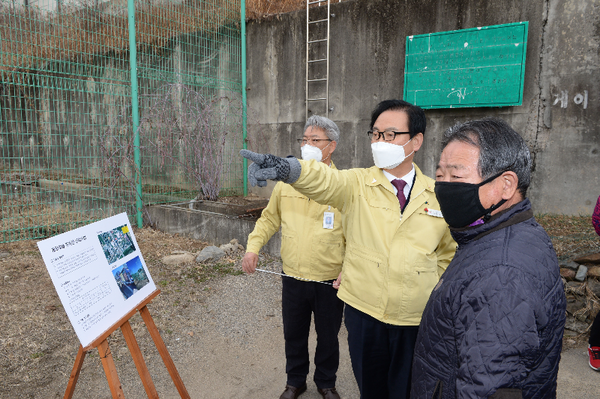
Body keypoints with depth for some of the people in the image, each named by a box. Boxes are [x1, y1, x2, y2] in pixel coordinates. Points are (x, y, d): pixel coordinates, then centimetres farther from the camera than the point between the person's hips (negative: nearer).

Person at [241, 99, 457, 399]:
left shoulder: (438, 194, -1)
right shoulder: (358, 184, -6)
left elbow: (449, 250, 14)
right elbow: (322, 180, -28)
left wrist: (435, 290, 8)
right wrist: (283, 168, -47)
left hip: (417, 321, 1)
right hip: (364, 314, -1)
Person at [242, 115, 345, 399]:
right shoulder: (286, 182, 0)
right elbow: (269, 218, 10)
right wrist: (253, 247, -1)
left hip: (330, 281, -2)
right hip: (293, 278, 3)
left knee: (328, 336, 18)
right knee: (294, 334, 20)